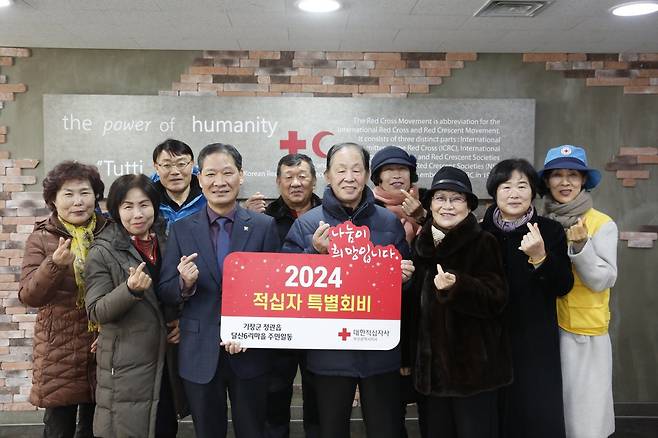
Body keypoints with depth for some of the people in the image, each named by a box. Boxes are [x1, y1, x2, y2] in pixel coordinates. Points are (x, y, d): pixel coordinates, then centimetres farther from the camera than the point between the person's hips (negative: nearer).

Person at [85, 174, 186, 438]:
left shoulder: (166, 241, 7)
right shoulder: (102, 252, -8)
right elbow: (96, 312, -11)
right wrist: (130, 289, -27)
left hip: (167, 363, 5)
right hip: (126, 367, -4)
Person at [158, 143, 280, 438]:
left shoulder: (264, 226, -3)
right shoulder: (181, 229, 1)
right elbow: (165, 292, 2)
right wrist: (185, 283, -20)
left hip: (251, 352, -1)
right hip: (199, 355, 1)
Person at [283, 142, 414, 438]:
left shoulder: (389, 222, 1)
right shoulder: (306, 224, -4)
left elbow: (403, 275, 14)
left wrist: (405, 275, -9)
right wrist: (315, 253, -19)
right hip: (329, 349, 0)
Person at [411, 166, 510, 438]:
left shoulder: (483, 243, -7)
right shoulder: (420, 245, 9)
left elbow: (496, 299, -15)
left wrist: (457, 287, -30)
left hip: (473, 364, -5)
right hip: (431, 364, 5)